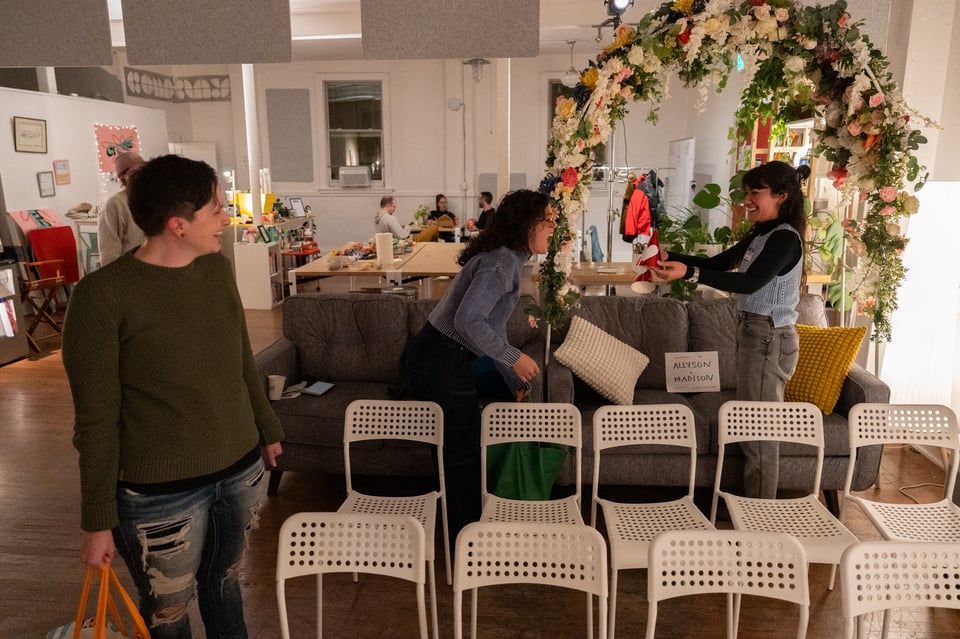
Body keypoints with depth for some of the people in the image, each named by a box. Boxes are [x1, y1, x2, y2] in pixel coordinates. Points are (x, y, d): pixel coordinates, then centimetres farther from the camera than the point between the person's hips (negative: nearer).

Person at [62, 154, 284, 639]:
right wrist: (97, 520, -8)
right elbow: (95, 420, -12)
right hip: (161, 494, -4)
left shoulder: (217, 268, 0)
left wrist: (268, 430, 19)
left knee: (223, 582, 23)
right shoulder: (103, 295, -17)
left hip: (241, 470, 5)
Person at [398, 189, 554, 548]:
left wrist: (514, 381, 21)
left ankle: (461, 533, 37)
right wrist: (514, 358, -21)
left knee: (456, 453, 20)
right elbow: (468, 322, -30)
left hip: (435, 358, 10)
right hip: (441, 366, -10)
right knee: (462, 456, 4)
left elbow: (490, 327, 19)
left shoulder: (507, 258, 13)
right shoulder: (503, 262, -19)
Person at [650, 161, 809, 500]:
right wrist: (670, 257, 4)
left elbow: (750, 282, -28)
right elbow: (717, 262, 17)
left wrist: (690, 272, -37)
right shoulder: (761, 235, 13)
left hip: (769, 338, -9)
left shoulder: (785, 238, -15)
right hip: (753, 331, 9)